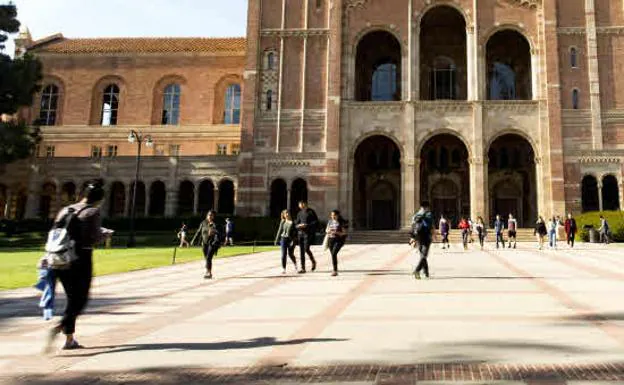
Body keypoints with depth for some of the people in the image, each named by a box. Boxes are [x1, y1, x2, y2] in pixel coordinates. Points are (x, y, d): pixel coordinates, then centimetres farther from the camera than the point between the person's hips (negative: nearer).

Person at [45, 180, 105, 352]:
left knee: (72, 298, 16)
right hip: (82, 258, -6)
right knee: (81, 299, 4)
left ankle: (69, 339, 19)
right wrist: (104, 234, 6)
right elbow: (95, 237, -13)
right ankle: (58, 328, -19)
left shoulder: (65, 210, 11)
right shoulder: (93, 212, -7)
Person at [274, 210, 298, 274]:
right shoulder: (282, 222, 6)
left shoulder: (293, 222, -3)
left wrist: (294, 240, -13)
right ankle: (283, 269, 3)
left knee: (290, 254, 6)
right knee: (283, 254, -3)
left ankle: (295, 264, 35)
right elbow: (280, 231, 11)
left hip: (290, 239, -2)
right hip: (283, 239, 2)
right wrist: (277, 239, 10)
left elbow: (295, 231, -4)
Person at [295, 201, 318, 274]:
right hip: (300, 233, 6)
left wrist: (307, 225, -17)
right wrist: (298, 226, -6)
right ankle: (303, 268, 10)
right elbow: (296, 223, 18)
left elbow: (316, 222, -8)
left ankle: (313, 261, 13)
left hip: (308, 233, -6)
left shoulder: (311, 212, -3)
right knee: (301, 251, 4)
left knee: (306, 249, -15)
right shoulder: (299, 213, 14)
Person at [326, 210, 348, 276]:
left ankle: (335, 271, -17)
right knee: (333, 255, 9)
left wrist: (336, 232, -24)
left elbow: (344, 233, -9)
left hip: (339, 240, -5)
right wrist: (328, 230, -8)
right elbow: (326, 231, 16)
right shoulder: (330, 221, 7)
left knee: (334, 253, -21)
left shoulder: (342, 222, -8)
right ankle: (335, 270, 23)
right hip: (331, 240, 5)